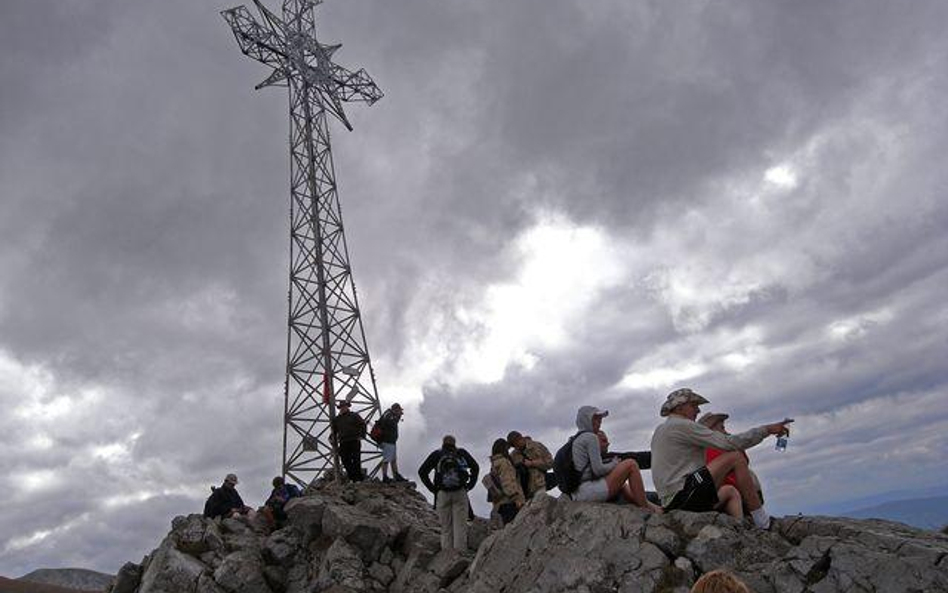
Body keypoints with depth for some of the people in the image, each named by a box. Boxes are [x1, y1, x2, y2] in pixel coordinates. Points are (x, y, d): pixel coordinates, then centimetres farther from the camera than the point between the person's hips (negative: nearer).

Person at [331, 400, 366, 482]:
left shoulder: (354, 416, 4)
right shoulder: (336, 419, 15)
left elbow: (363, 425, 2)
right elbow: (334, 431, 26)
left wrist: (361, 435, -7)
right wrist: (335, 440, 13)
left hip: (354, 441, -4)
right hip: (343, 443, 4)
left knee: (356, 460, -6)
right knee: (345, 460, -1)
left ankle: (358, 478, 0)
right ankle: (351, 478, 8)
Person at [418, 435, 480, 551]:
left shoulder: (436, 454, 13)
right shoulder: (462, 453, 13)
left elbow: (422, 471, 5)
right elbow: (475, 467, 5)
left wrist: (432, 488, 6)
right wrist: (469, 485, 8)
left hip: (442, 494, 1)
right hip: (460, 493, -1)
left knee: (445, 528, 7)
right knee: (460, 526, -2)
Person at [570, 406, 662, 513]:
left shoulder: (575, 440, 18)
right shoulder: (590, 437, -9)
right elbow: (598, 470, -15)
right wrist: (615, 463, 4)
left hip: (577, 495, 10)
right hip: (588, 491, -10)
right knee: (631, 464, -3)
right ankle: (645, 507, 2)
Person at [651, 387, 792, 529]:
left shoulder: (660, 430, 22)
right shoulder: (682, 426, -8)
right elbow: (728, 443, -11)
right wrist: (767, 429, -5)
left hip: (670, 502, 10)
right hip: (683, 496, -10)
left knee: (730, 492, 21)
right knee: (735, 457, -6)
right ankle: (762, 520, -2)